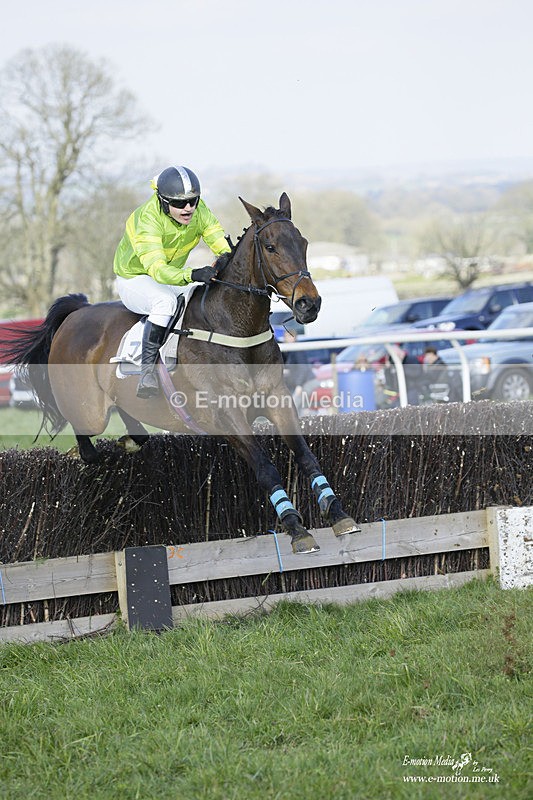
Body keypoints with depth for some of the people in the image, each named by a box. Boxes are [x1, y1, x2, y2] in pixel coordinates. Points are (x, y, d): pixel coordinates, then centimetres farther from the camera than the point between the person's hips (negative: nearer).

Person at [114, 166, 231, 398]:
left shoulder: (198, 211, -14)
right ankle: (147, 370, -32)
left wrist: (226, 257, -41)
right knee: (165, 301, -37)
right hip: (134, 280, -7)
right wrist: (192, 275, -59)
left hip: (175, 273, 7)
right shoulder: (148, 220, -32)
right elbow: (156, 268, -43)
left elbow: (220, 242, -16)